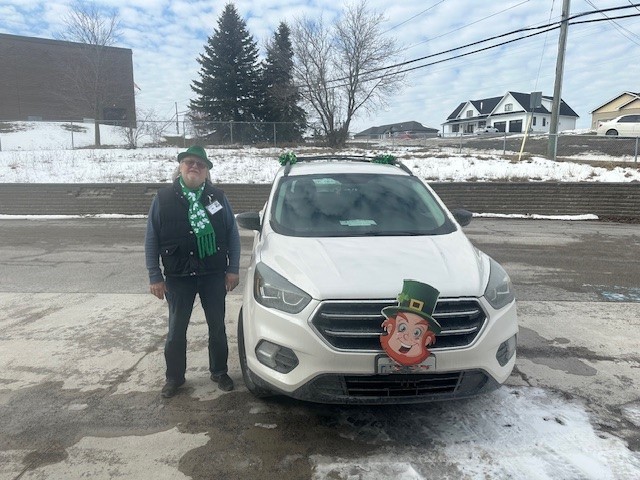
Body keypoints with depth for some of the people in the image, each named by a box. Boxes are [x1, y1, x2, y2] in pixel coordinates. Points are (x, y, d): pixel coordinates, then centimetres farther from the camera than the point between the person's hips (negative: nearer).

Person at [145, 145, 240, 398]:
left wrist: (233, 269, -2)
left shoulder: (218, 197, 2)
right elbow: (151, 241, 1)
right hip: (178, 277, 0)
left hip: (214, 275, 1)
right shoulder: (163, 199, -1)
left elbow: (233, 234, 3)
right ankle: (174, 377, 29)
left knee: (217, 326, 12)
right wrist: (155, 276, -3)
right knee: (176, 329, 10)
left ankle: (219, 372, 31)